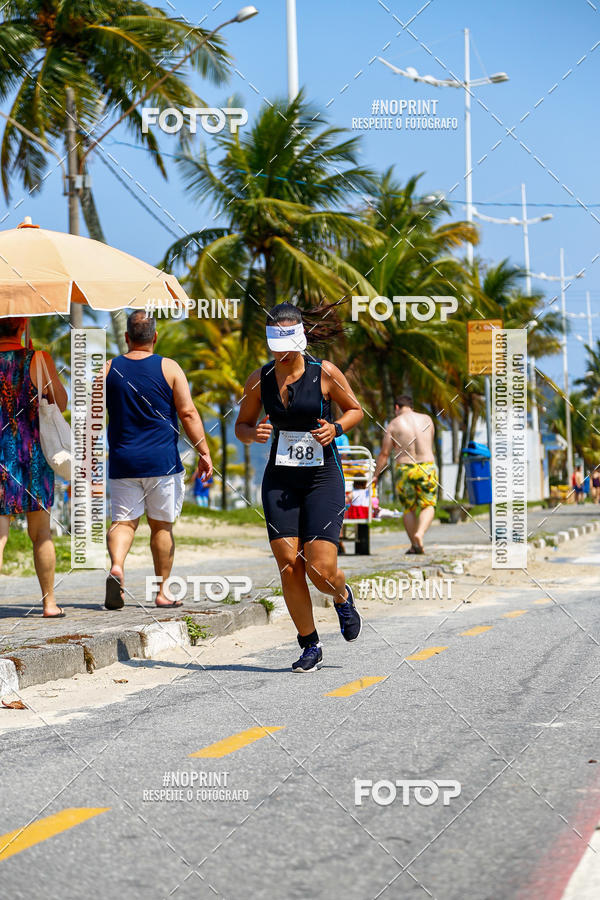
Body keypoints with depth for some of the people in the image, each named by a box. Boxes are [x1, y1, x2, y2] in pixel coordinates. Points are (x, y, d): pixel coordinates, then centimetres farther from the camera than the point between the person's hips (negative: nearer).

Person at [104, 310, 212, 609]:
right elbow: (188, 413, -6)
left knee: (123, 521, 6)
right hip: (162, 461, -1)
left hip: (123, 462, 1)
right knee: (161, 525, 9)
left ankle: (116, 566, -23)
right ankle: (162, 591, 12)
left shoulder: (109, 370, 3)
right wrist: (204, 453, -3)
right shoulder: (169, 368, -2)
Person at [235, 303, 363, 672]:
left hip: (323, 477, -3)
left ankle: (343, 597, 27)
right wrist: (254, 433, -11)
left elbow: (355, 409, 7)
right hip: (279, 479, 3)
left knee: (321, 568, -11)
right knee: (289, 566, -5)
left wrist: (336, 428, -13)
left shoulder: (325, 373, -7)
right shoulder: (259, 379, 1)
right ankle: (310, 646, 10)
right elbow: (241, 426, 12)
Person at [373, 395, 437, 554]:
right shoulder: (427, 419, 9)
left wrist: (376, 475, 10)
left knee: (408, 508, 13)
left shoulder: (394, 424, 2)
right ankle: (420, 533, -19)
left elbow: (384, 453, 1)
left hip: (404, 469, -1)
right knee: (428, 505, 6)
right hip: (427, 467, 1)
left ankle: (414, 545, 13)